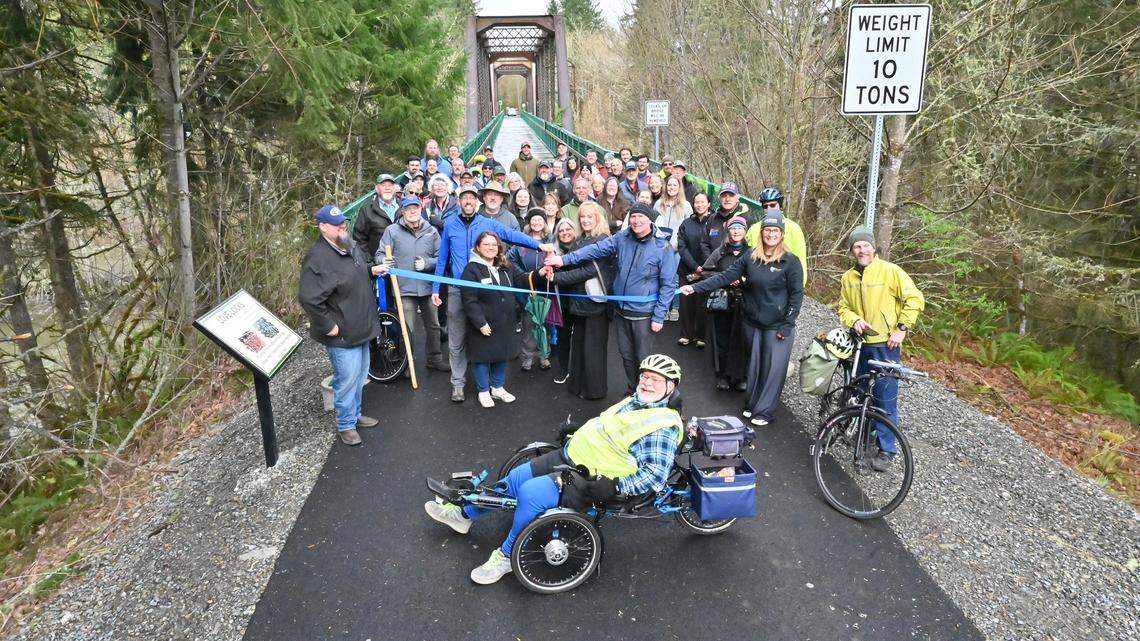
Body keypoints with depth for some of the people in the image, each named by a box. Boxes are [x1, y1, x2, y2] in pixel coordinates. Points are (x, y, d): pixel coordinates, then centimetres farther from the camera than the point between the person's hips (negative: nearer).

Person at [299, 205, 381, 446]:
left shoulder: (352, 246, 5)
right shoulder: (318, 257, -23)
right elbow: (308, 298, -28)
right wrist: (328, 325, -23)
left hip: (361, 327, 9)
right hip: (341, 334, -9)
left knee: (360, 374, 21)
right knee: (347, 379, 1)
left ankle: (355, 414, 39)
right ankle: (346, 425, 19)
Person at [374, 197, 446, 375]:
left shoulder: (431, 231, 6)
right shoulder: (392, 230, -1)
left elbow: (440, 257, 5)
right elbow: (380, 254, -1)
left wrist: (426, 263, -12)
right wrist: (384, 262, -22)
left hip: (428, 287, 3)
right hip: (405, 288, -3)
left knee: (433, 326, 15)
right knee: (407, 328, 1)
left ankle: (434, 359, 32)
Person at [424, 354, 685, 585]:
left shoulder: (663, 426, -18)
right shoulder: (635, 401, 10)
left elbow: (656, 474, -24)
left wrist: (616, 488, -25)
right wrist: (576, 431, 16)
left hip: (592, 482, -9)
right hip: (570, 456, 9)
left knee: (531, 492, -24)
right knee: (516, 477, 7)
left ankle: (507, 556, -2)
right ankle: (464, 515, 28)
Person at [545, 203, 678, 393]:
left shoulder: (663, 248, -13)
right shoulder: (622, 238, -2)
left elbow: (668, 285, -11)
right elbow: (596, 249, -4)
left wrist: (659, 317, -13)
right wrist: (565, 259, -13)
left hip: (643, 314, -4)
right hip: (621, 310, 5)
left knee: (642, 359, 7)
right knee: (626, 355, 18)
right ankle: (632, 390, 38)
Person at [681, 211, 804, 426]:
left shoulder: (790, 261, -8)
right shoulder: (750, 257, 2)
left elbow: (796, 295, -6)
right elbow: (725, 277, -2)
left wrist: (787, 325, -11)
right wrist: (696, 287, -12)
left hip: (778, 326, -3)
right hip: (752, 322, 4)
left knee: (773, 368, 2)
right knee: (754, 365, 14)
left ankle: (765, 411, 15)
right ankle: (751, 404, 30)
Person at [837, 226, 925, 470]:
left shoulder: (890, 271, -9)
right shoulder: (847, 278, 6)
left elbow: (915, 299, -7)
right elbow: (843, 308, 11)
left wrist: (902, 328, -11)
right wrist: (854, 320, -9)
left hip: (886, 345, -5)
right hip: (859, 344, 5)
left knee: (885, 399, -3)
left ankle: (887, 449, 9)